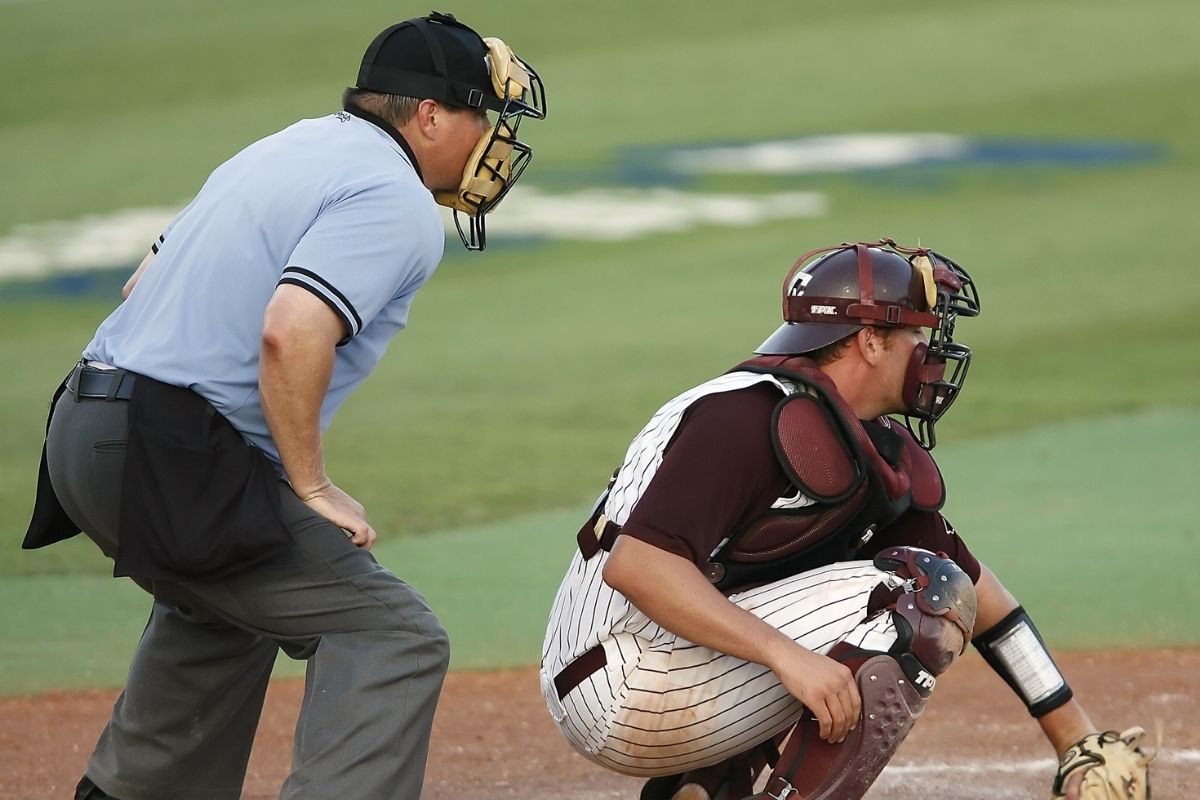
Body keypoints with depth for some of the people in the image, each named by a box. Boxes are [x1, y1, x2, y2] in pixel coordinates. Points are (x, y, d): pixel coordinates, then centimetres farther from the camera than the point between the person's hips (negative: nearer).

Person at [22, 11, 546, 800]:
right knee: (392, 639, -10)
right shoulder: (398, 202, -10)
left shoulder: (287, 148, 20)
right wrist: (313, 489, -16)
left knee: (223, 606, 35)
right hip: (177, 464, -10)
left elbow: (146, 286, 25)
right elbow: (292, 333, -26)